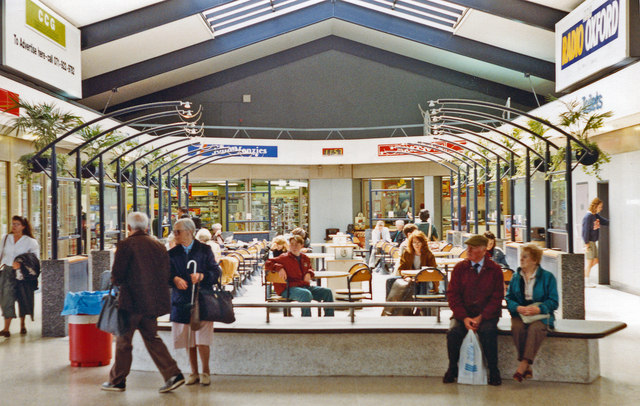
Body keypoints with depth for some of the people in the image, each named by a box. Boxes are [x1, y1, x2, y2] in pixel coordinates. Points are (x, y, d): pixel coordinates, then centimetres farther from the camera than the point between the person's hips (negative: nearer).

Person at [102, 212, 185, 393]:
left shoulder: (125, 245, -10)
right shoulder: (158, 245, 6)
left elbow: (117, 276, -12)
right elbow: (166, 274, 8)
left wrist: (117, 281, 10)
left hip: (132, 301, -6)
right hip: (153, 300, 6)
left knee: (123, 341, 8)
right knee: (152, 338, 15)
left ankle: (117, 381, 19)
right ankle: (173, 374, 6)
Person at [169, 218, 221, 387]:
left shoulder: (205, 250, 3)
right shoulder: (172, 253, 9)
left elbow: (216, 272, -1)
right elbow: (168, 275, 2)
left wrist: (202, 276, -19)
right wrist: (175, 279, -20)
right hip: (182, 302, 3)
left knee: (202, 340, -7)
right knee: (188, 341, 7)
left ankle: (205, 372, 12)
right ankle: (194, 373, 22)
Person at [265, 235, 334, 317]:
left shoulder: (305, 258, 17)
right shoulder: (284, 258, 1)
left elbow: (309, 268, 35)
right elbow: (267, 263, -1)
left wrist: (309, 273, 10)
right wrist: (279, 268, -18)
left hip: (305, 286, 7)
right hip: (289, 289, -7)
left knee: (327, 292, -6)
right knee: (306, 294, -39)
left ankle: (329, 317, 1)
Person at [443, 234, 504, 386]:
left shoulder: (495, 269, 1)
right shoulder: (460, 268, 5)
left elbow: (497, 297, -2)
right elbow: (452, 294, 1)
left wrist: (481, 317, -15)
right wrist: (464, 318, -13)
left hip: (487, 315, -1)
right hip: (463, 313, 2)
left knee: (488, 332, -32)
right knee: (453, 332, -27)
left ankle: (493, 371, -13)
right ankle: (452, 369, -3)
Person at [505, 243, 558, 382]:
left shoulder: (548, 277, 6)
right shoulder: (516, 277, 16)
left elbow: (553, 301, 0)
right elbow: (508, 298, 9)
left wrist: (538, 309, -17)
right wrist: (518, 308, -13)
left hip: (540, 314, -2)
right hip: (519, 313, 2)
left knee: (536, 328, -36)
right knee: (517, 328, -32)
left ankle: (523, 364, -37)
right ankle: (528, 367, -27)